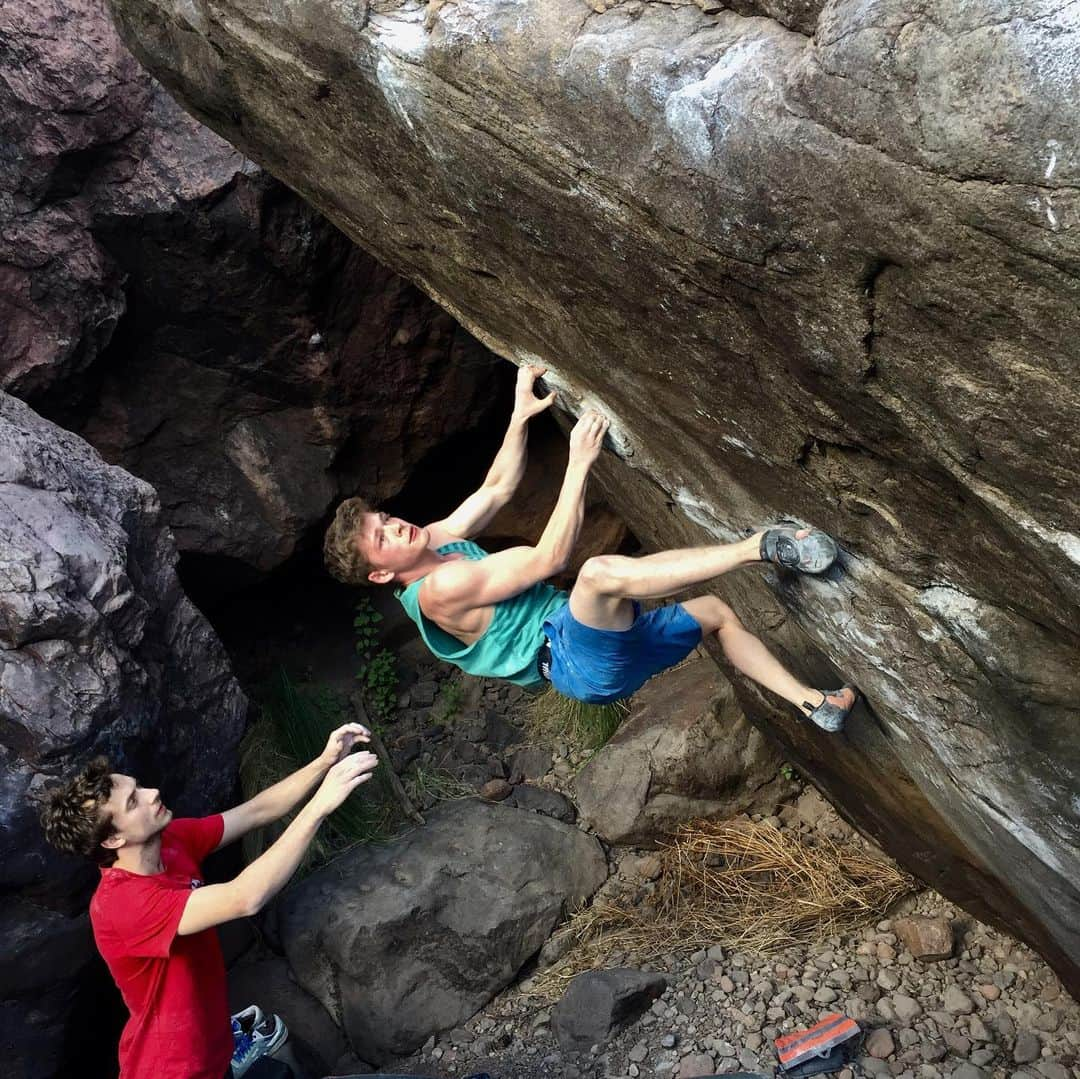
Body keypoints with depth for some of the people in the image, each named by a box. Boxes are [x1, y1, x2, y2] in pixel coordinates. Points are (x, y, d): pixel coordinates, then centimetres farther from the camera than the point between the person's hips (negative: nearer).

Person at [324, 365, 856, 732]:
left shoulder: (436, 541, 10)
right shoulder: (438, 588, -19)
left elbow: (497, 489, 21)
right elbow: (548, 557, -20)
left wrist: (520, 416, 13)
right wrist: (579, 462, -18)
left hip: (604, 644, 11)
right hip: (576, 660, -11)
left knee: (716, 611, 15)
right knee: (601, 571, -39)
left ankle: (815, 704, 14)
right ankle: (762, 545, -35)